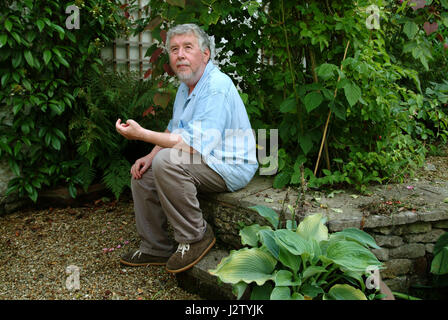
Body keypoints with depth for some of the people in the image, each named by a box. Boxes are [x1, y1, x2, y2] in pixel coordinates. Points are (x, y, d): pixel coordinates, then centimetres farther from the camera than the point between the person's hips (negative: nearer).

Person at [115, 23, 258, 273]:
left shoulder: (216, 87, -22)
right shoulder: (186, 86, 10)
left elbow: (194, 145, -29)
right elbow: (173, 132, 21)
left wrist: (141, 134, -24)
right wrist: (150, 157, 3)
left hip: (231, 167, -10)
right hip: (203, 160, 10)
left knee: (167, 162, -30)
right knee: (143, 173, 5)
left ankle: (196, 236, -14)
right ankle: (156, 248, 14)